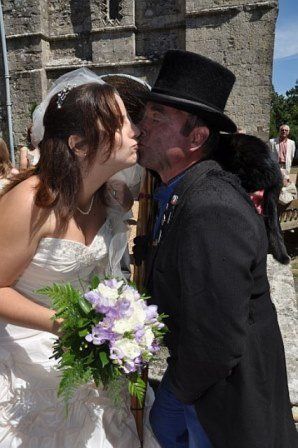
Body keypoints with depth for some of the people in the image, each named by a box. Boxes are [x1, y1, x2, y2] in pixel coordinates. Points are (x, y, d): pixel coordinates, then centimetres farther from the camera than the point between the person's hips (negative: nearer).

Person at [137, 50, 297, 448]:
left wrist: (182, 387, -12)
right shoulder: (181, 191, -4)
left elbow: (218, 341, -31)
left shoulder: (212, 210, -34)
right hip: (195, 365, 8)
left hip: (226, 385, -8)